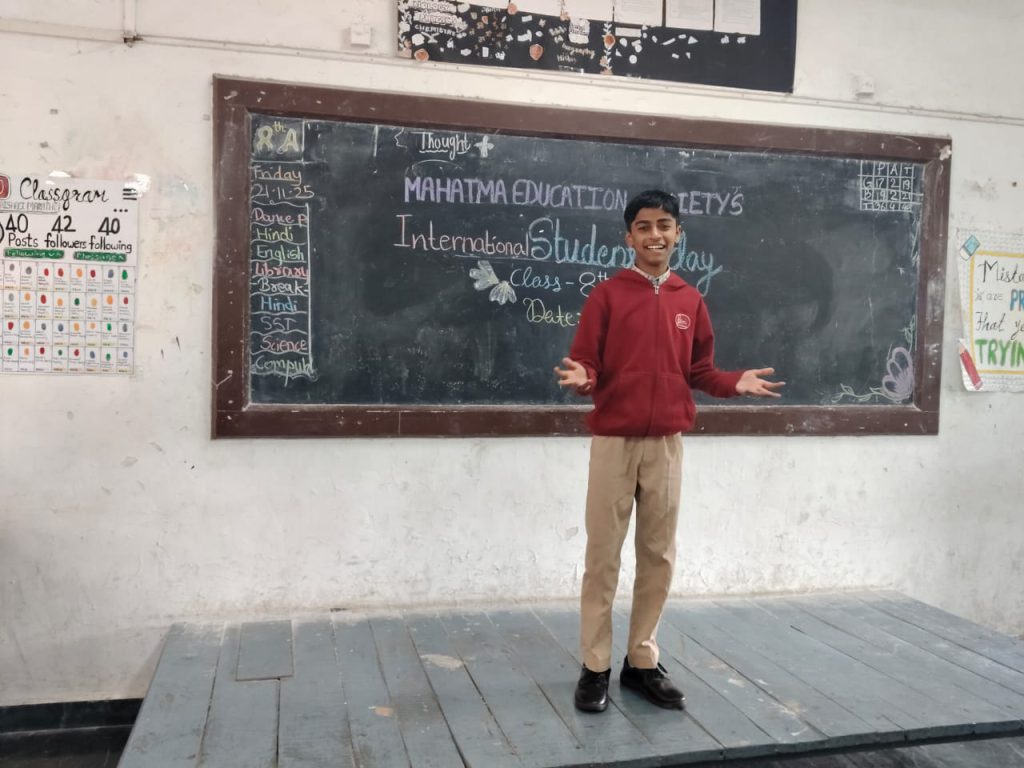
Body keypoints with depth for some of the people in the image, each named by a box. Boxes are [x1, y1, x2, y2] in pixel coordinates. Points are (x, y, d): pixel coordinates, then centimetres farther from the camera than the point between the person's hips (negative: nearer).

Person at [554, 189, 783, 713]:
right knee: (603, 556, 3)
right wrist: (580, 378, -26)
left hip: (667, 444, 4)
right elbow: (586, 368, -4)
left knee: (658, 556, 10)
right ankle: (595, 667, 15)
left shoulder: (691, 301, 8)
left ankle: (642, 662, 23)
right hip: (614, 441, -3)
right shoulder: (606, 296, -3)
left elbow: (700, 372, 12)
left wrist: (736, 383, -5)